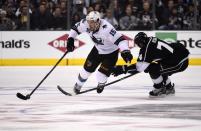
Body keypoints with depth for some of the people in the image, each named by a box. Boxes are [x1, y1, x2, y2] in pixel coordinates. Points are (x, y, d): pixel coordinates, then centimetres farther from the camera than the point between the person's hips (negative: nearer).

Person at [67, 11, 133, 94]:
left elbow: (119, 39, -46)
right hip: (98, 49, 5)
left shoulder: (106, 29, -41)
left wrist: (125, 51, -60)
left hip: (111, 52, -5)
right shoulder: (85, 23, -21)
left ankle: (101, 84, 26)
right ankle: (78, 85, 32)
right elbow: (75, 28, -1)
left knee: (102, 74, -11)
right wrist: (70, 39, -11)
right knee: (87, 68, 5)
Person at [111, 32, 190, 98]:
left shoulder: (148, 48, -18)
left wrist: (123, 69, -17)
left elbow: (141, 66, -18)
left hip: (180, 62, -10)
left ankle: (160, 90, 4)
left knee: (153, 69, -13)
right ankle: (169, 88, 36)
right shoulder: (152, 40, 9)